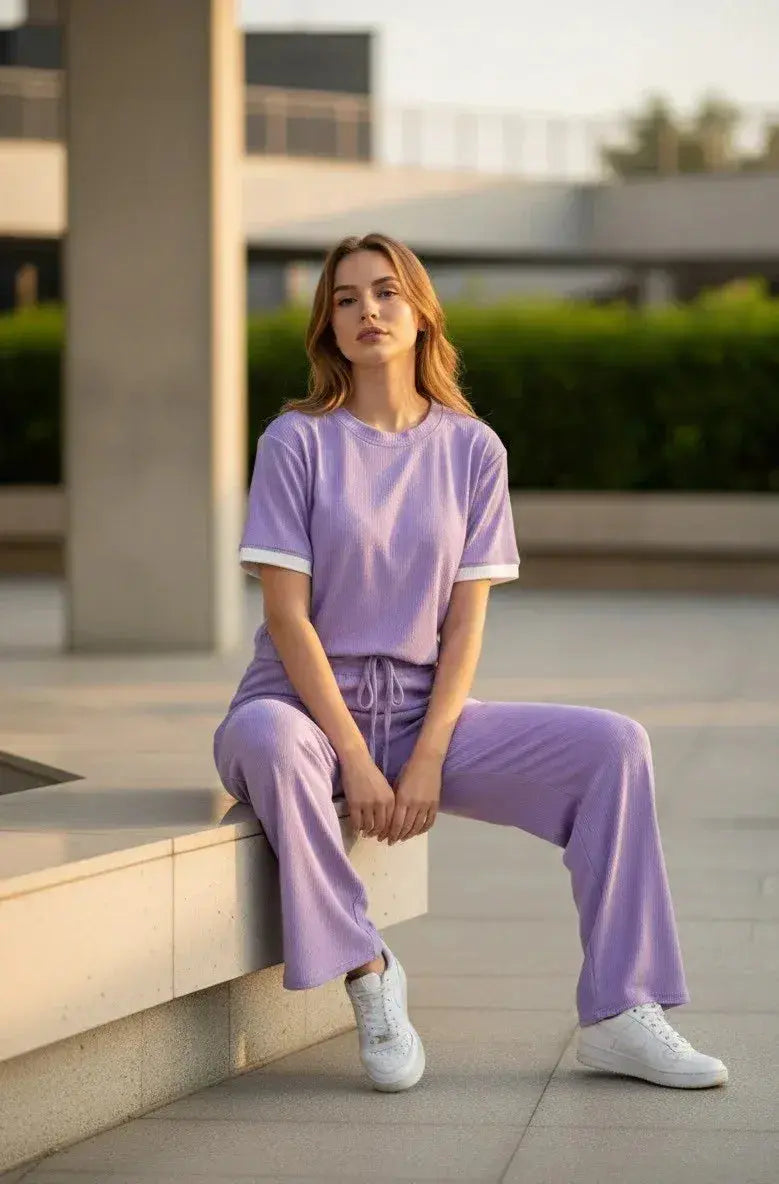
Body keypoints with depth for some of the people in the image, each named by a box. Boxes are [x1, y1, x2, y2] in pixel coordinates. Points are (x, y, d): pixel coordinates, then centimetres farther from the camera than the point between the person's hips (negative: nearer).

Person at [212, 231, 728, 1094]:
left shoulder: (472, 449, 4)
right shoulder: (297, 440, -5)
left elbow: (466, 622, 0)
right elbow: (287, 616, -10)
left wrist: (428, 759, -12)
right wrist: (354, 760, -18)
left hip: (424, 710, 3)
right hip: (303, 705, -3)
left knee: (614, 745, -15)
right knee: (266, 743, -39)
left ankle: (619, 1015, -15)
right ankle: (366, 973, -22)